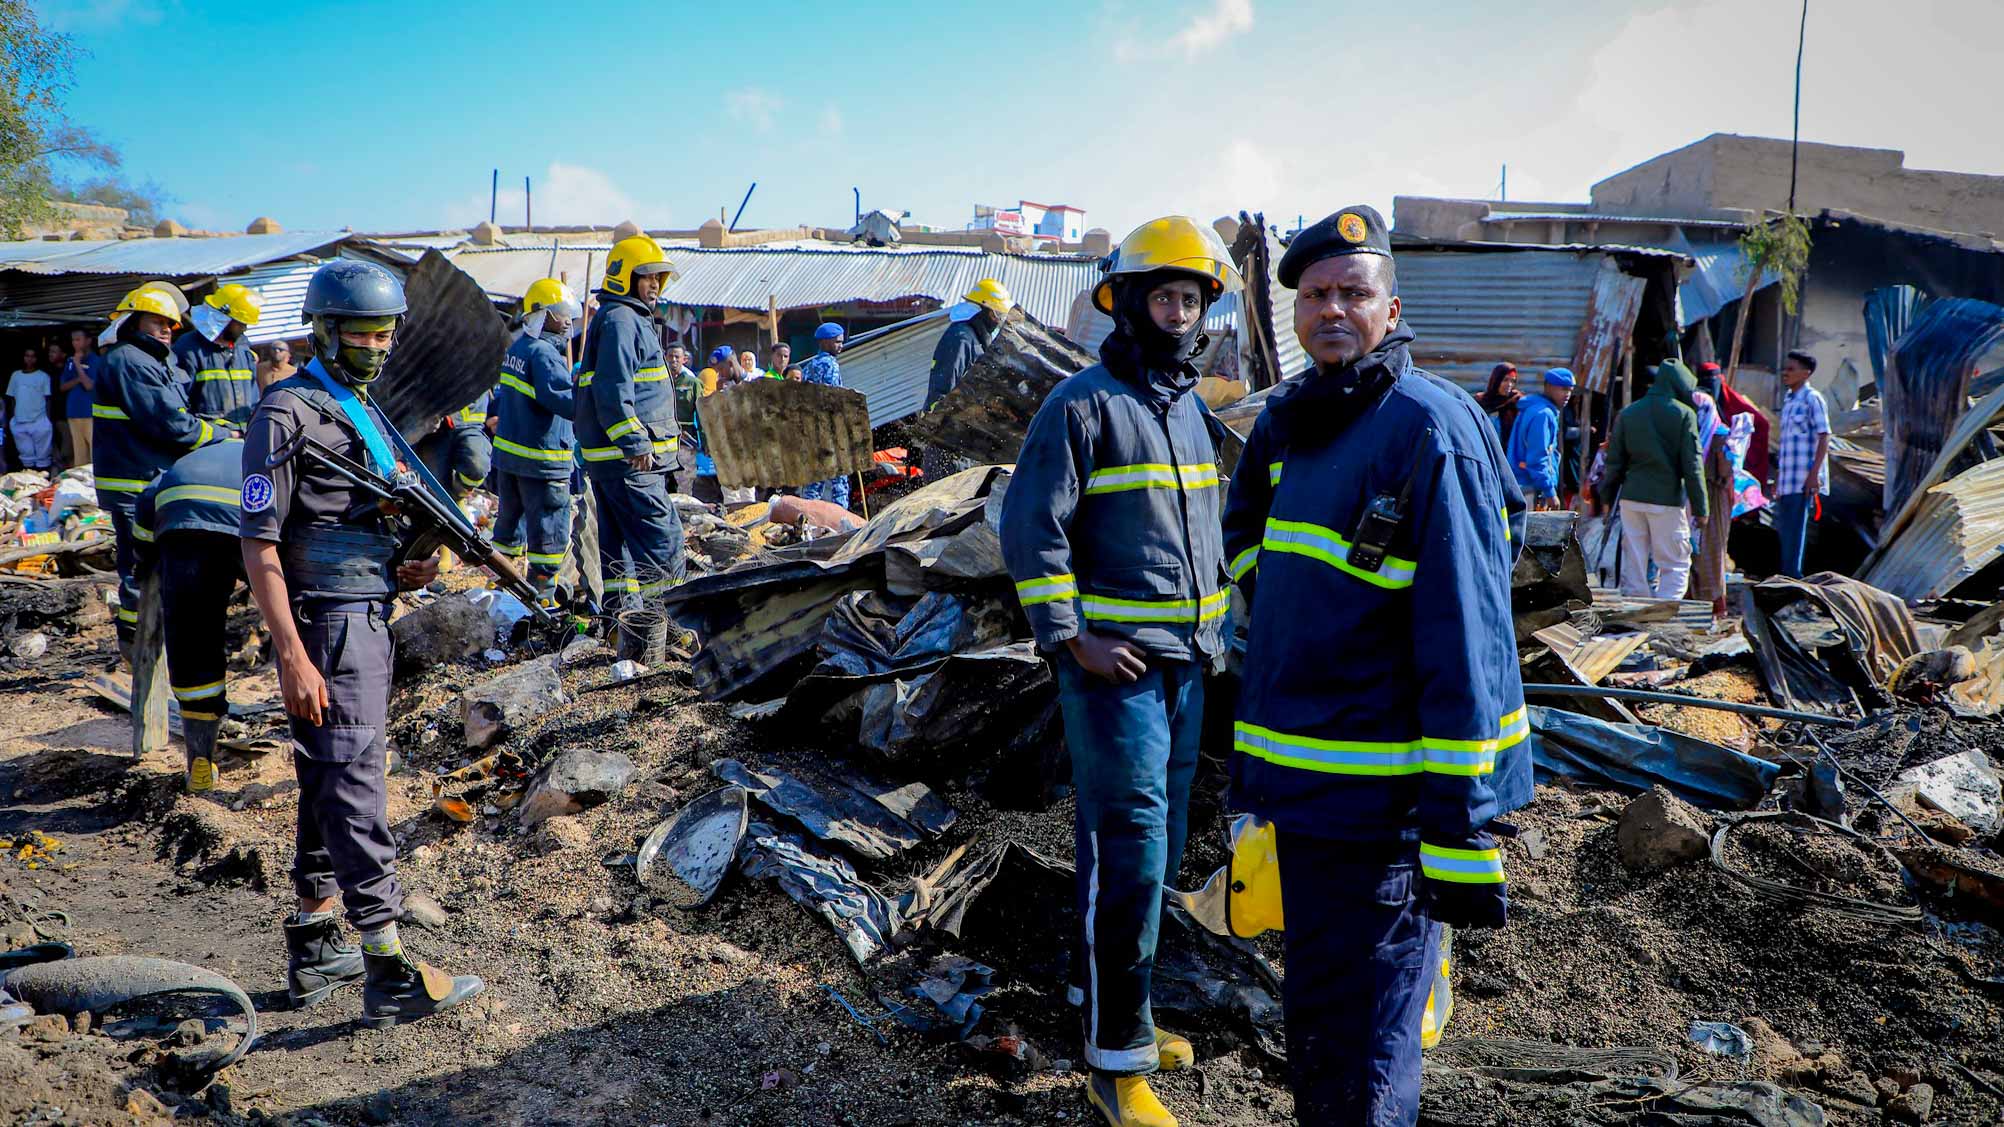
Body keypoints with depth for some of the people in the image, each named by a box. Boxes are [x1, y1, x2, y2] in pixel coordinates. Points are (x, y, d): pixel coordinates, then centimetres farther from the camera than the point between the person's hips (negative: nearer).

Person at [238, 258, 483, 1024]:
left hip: (370, 619, 9)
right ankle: (389, 972, -3)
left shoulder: (364, 412, 17)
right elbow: (259, 543, -16)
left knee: (329, 786, 14)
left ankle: (314, 949, 24)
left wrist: (410, 567, 7)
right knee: (357, 789, -8)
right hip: (329, 625, -9)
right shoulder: (287, 414, -11)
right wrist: (292, 656, -22)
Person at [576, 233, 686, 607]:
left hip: (615, 454, 11)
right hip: (628, 459, -11)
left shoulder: (634, 319, 22)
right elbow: (614, 391, -21)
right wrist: (635, 445, -25)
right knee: (662, 537, -11)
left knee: (618, 538, 12)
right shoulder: (619, 320, -11)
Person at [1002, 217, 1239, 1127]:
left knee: (1155, 845, 15)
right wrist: (1071, 640, -18)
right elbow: (1031, 528, -14)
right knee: (1129, 854, -7)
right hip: (1116, 664, -8)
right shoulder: (1082, 403, -9)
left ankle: (1101, 992, 31)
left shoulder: (1189, 406, 15)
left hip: (1187, 659, 8)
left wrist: (1212, 621, 17)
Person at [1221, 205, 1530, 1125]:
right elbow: (1248, 531, 29)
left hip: (1382, 797, -8)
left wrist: (1462, 827, -22)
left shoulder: (1428, 428, -15)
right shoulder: (1289, 419, 9)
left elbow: (1465, 636, -20)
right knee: (1313, 1023, 23)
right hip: (1301, 777, 8)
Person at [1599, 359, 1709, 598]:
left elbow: (1614, 462, 10)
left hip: (1631, 498, 4)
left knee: (1633, 564, 8)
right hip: (1668, 500, -4)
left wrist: (1607, 498, 17)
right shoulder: (1684, 414, -4)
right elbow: (1692, 465, -6)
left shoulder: (1627, 413, 8)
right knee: (1675, 565, 3)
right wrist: (1700, 507, -2)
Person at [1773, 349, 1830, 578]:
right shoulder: (1788, 399, 18)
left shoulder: (1812, 398, -7)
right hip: (1787, 479, 8)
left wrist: (1814, 474, -19)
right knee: (1783, 527, 11)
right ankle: (1787, 576, 18)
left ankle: (1792, 576, -4)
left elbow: (1824, 438, -12)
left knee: (1795, 529, -7)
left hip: (1802, 480, -8)